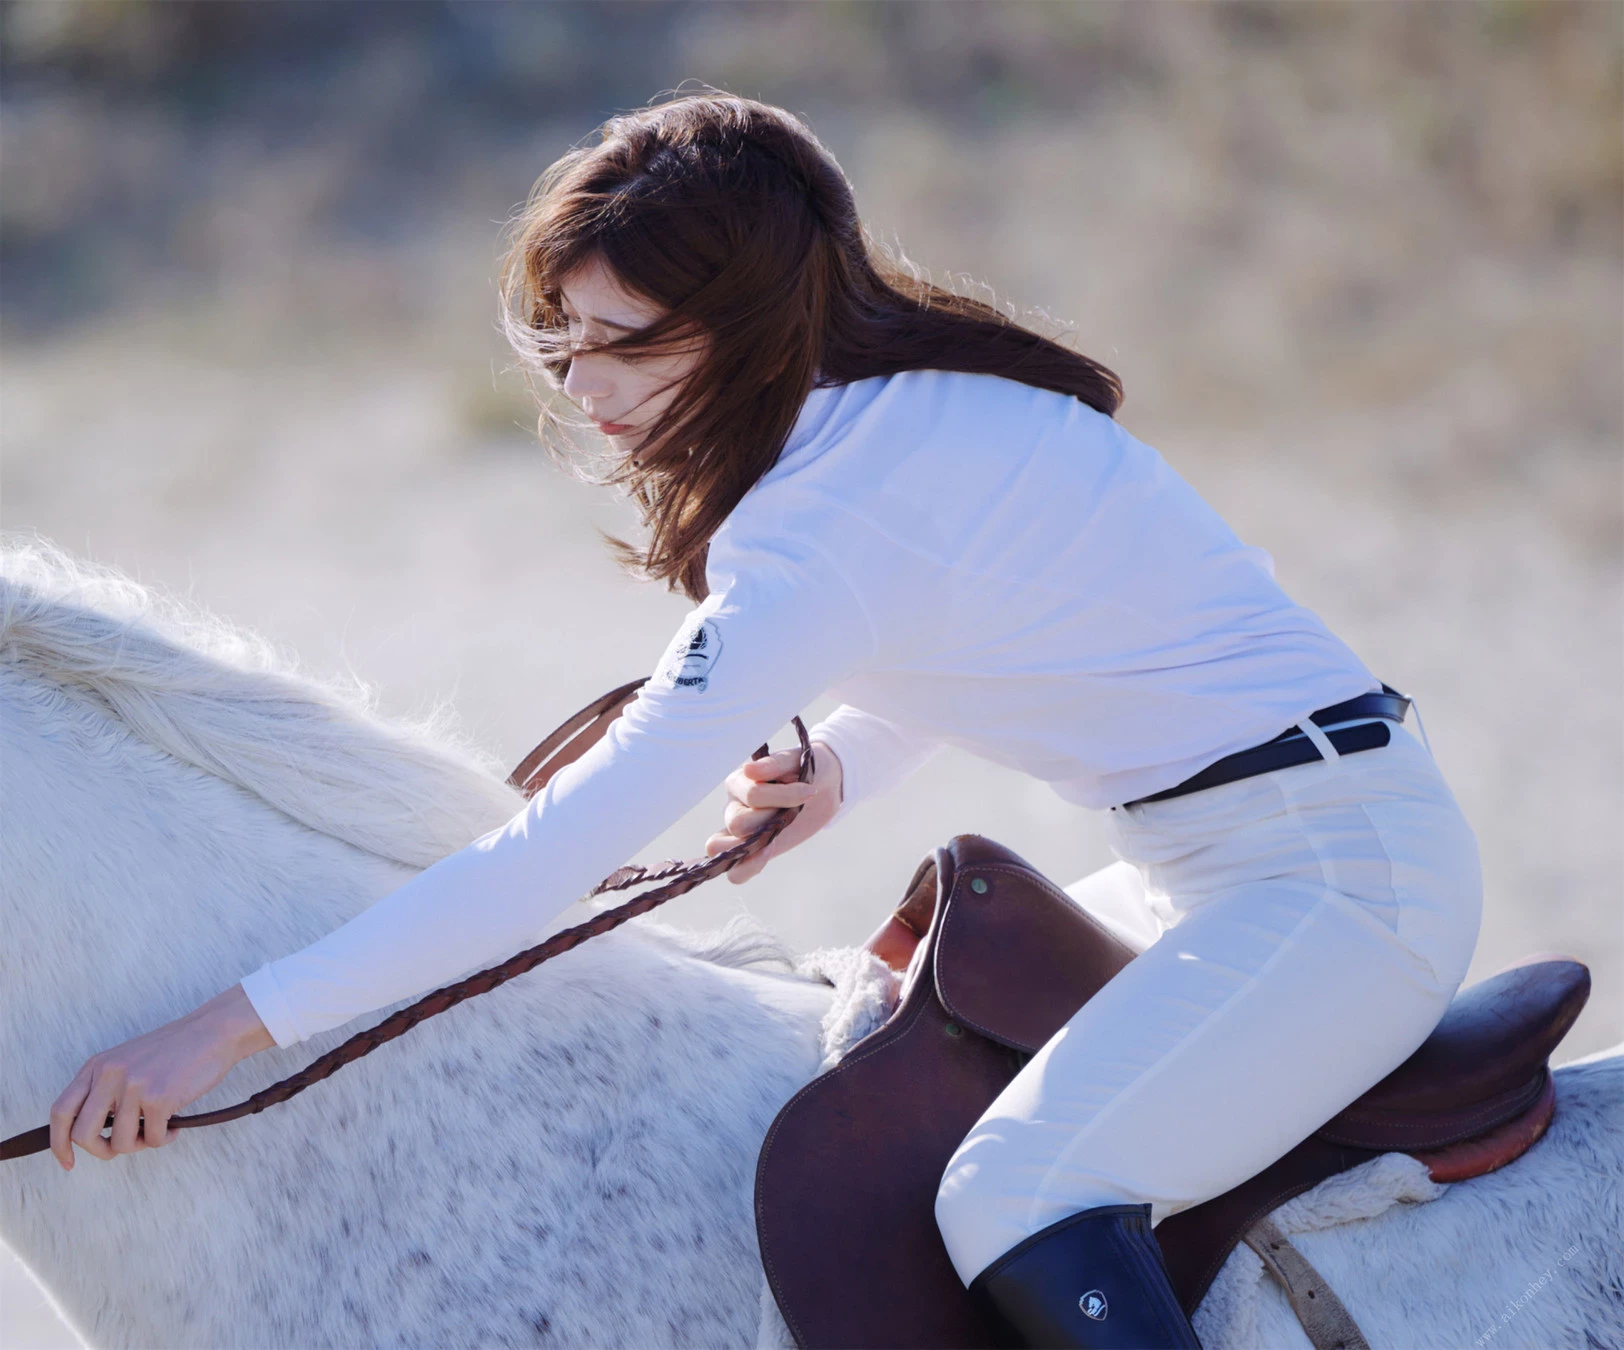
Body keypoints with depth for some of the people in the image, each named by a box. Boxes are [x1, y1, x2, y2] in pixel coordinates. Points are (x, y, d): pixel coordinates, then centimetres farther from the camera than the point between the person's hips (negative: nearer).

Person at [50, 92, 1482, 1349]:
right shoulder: (905, 406, 6)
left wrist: (233, 1025, -25)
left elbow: (573, 843, -26)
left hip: (1346, 871, -11)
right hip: (1222, 866, 11)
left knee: (1015, 1203, -29)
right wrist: (835, 767, 4)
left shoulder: (832, 516, -23)